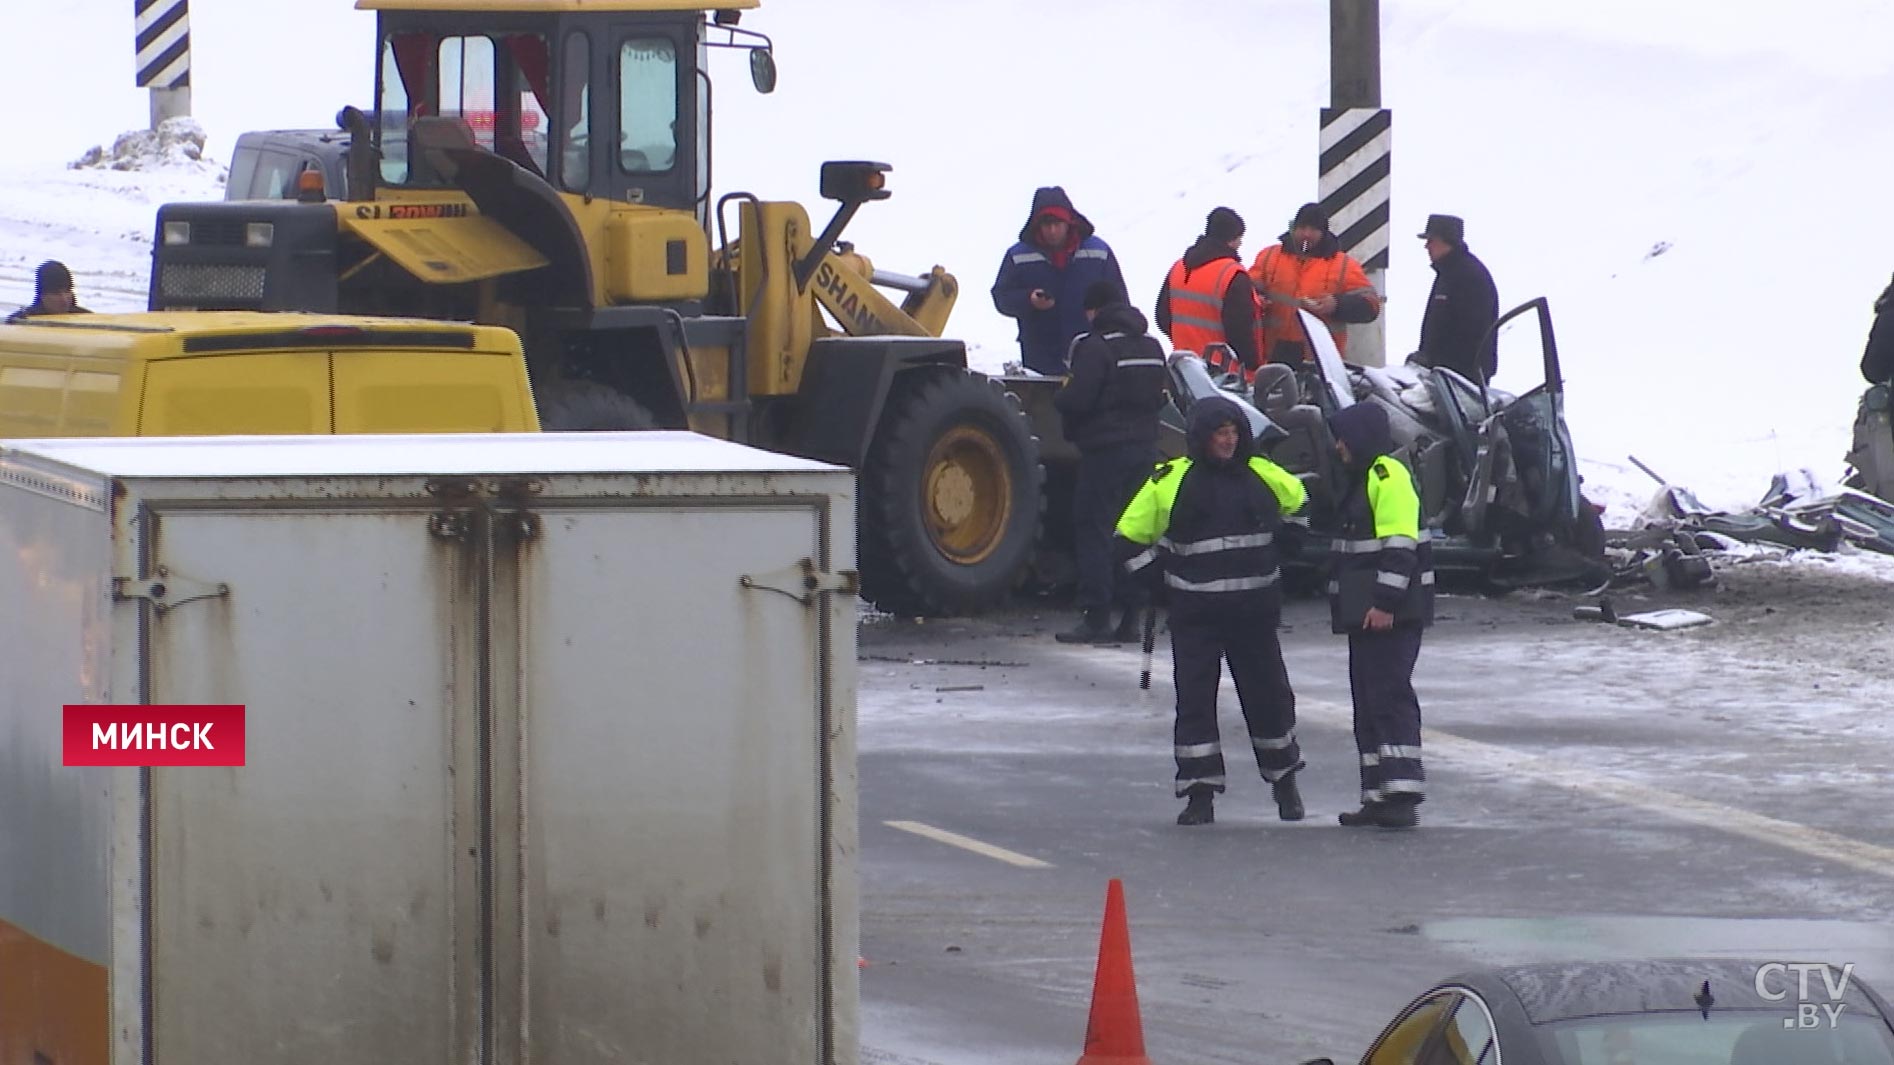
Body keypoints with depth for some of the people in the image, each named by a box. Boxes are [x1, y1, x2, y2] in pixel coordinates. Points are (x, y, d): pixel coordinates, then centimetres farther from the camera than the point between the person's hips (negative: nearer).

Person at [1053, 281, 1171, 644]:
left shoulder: (1095, 346, -14)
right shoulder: (1151, 345, 11)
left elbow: (1078, 400, -18)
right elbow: (1161, 395, 18)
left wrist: (1059, 395, 3)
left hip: (1106, 450, -7)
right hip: (1145, 447, 7)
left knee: (1093, 532, -3)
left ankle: (1096, 617, -7)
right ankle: (1131, 617, 11)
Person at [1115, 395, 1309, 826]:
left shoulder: (1262, 475, 2)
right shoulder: (1170, 482, -6)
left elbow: (1301, 504, 22)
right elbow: (1129, 538, 2)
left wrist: (1280, 561, 20)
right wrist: (1163, 580, -1)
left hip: (1254, 612, 2)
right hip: (1196, 616, -2)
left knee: (1269, 693, 9)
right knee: (1195, 700, -3)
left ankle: (1284, 779, 28)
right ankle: (1200, 794, 2)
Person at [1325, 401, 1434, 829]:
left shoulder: (1388, 476, -13)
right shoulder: (1362, 478, 20)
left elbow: (1399, 545, -21)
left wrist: (1386, 602, -25)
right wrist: (1349, 606, 23)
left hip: (1390, 613, -11)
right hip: (1366, 612, 11)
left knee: (1390, 697, -12)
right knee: (1368, 700, 10)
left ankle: (1403, 795, -15)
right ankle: (1379, 797, 12)